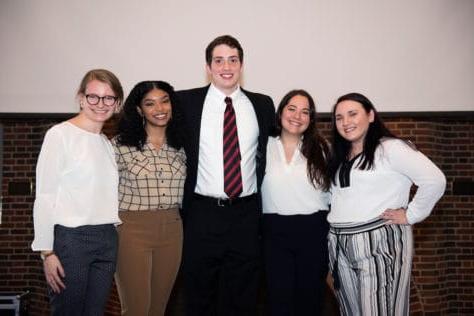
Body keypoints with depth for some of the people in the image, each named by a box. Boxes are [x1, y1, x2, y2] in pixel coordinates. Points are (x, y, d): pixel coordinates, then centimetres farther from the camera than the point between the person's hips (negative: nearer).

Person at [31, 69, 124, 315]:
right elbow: (44, 196, -8)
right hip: (70, 238, -6)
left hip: (107, 240, 6)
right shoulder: (59, 134, -5)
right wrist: (47, 251, -11)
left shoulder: (107, 143, 14)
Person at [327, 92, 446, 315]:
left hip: (379, 243, -7)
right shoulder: (340, 156, 16)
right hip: (340, 246, 7)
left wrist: (410, 215, -12)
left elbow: (435, 180, -17)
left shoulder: (389, 148, -8)